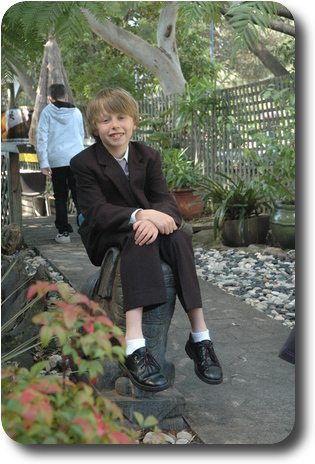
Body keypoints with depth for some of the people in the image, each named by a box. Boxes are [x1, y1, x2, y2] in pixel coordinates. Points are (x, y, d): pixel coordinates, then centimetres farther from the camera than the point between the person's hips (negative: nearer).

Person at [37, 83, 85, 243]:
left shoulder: (47, 112, 3)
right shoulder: (76, 112, 11)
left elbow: (42, 138, -3)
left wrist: (43, 162, -4)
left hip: (56, 160, -1)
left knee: (60, 197, 7)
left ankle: (63, 232, 6)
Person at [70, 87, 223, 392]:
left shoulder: (148, 157, 7)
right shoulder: (83, 163, -6)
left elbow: (165, 200, -5)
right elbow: (95, 211, -18)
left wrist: (155, 217, -31)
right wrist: (139, 215, -34)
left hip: (143, 228, 4)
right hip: (104, 237, -4)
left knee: (179, 238, -28)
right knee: (138, 237, -37)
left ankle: (200, 337, -31)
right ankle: (134, 346, -49)